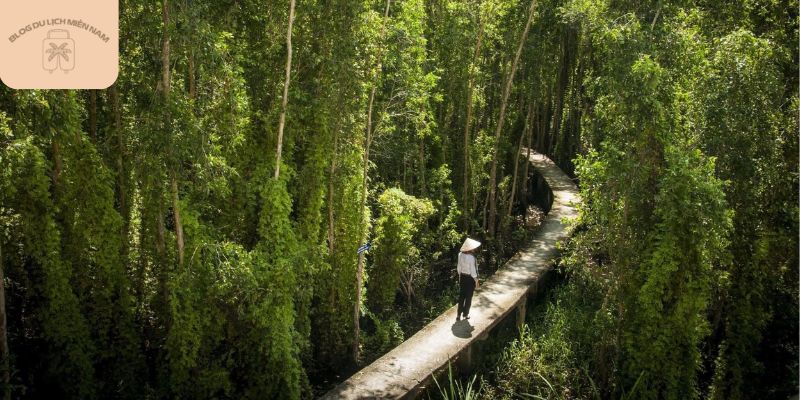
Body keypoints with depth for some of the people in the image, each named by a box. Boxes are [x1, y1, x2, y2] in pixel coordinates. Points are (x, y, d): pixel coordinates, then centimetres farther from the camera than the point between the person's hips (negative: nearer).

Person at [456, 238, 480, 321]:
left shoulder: (460, 255, -7)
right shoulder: (471, 257, -26)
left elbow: (459, 267, 4)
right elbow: (473, 271, -20)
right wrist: (476, 281, -9)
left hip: (462, 277, 6)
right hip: (470, 278, -6)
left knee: (461, 296, 15)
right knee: (468, 296, 12)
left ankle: (458, 314, 19)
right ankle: (465, 314, 24)